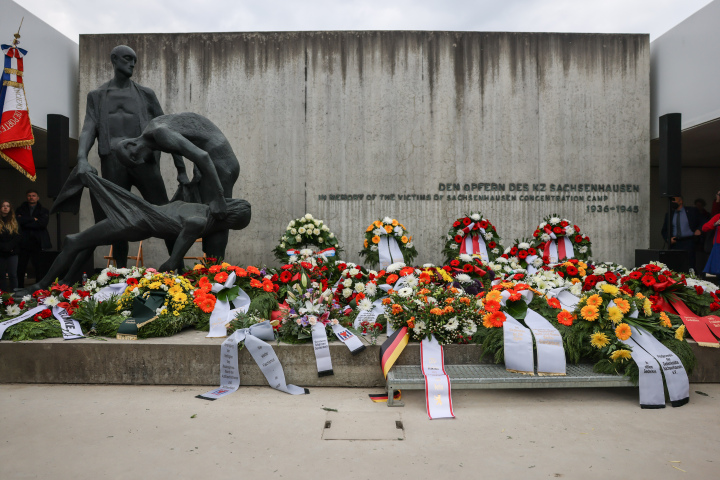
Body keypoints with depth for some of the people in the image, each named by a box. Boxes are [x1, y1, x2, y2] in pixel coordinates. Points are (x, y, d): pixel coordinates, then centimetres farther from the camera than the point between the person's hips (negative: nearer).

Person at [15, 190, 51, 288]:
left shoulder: (43, 211, 10)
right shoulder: (21, 209, 13)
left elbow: (43, 223, -8)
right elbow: (18, 221, -6)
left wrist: (26, 222, -6)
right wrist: (33, 219, -8)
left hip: (37, 244, -1)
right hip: (23, 243, 1)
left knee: (39, 268, -2)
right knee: (20, 269, 3)